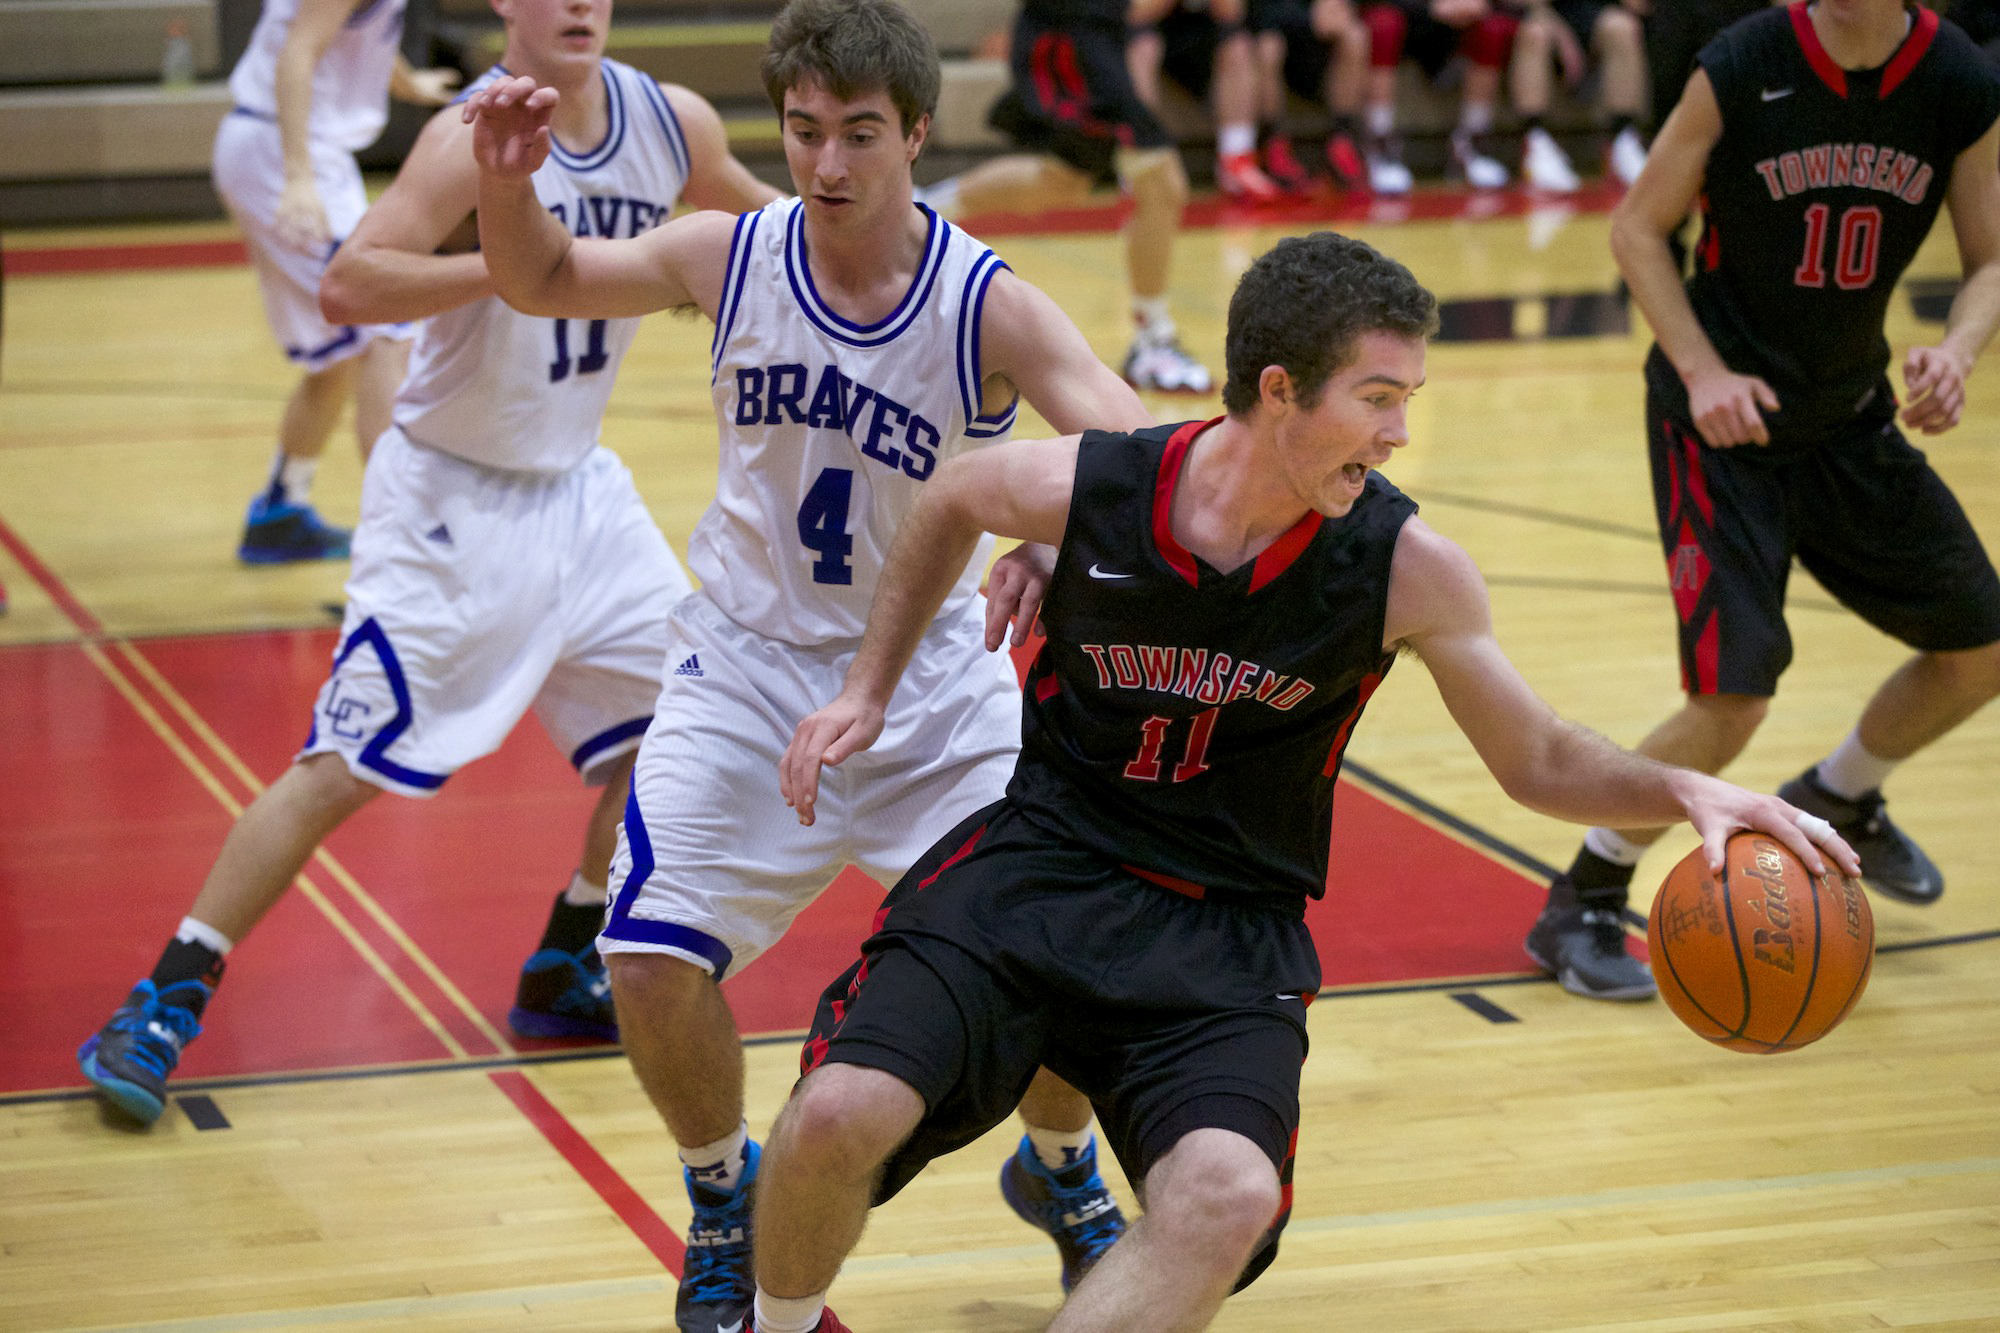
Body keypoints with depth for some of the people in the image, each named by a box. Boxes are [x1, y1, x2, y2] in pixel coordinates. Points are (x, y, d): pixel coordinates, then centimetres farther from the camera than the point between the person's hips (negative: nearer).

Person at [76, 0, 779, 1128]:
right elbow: (350, 284, -33)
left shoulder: (672, 123, -2)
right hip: (452, 498, -7)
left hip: (578, 487, 7)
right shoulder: (476, 139, -21)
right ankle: (164, 1005, -1)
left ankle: (565, 975, 26)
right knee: (348, 767, -9)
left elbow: (755, 214, 20)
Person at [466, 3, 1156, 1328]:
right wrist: (508, 178, -14)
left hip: (936, 681, -1)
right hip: (749, 671, 1)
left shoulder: (991, 307, -18)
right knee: (652, 962, -14)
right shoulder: (731, 258, -10)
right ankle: (724, 1197, 18)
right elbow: (543, 282, 7)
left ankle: (1060, 1169, 29)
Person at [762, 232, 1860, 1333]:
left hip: (1229, 932, 0)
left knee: (1228, 1199, -29)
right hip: (1043, 859, 0)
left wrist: (1681, 791, -16)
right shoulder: (1086, 486, -12)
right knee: (841, 1115, -21)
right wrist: (868, 690, 11)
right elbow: (949, 502, 13)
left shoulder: (1408, 571, -11)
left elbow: (1536, 761, 2)